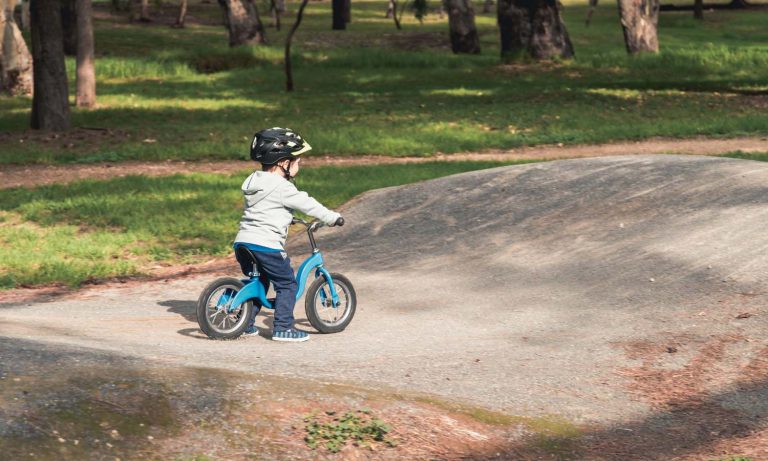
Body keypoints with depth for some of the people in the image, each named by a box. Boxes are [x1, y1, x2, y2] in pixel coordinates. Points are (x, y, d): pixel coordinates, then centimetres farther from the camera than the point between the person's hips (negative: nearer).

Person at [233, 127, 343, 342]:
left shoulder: (253, 181, 15)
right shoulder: (282, 187, -12)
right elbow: (307, 205, -7)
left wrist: (284, 218, 44)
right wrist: (333, 218, 4)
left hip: (243, 241, 9)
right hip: (267, 245, -9)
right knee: (287, 284, 3)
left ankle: (246, 324, 25)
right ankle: (283, 328, 1)